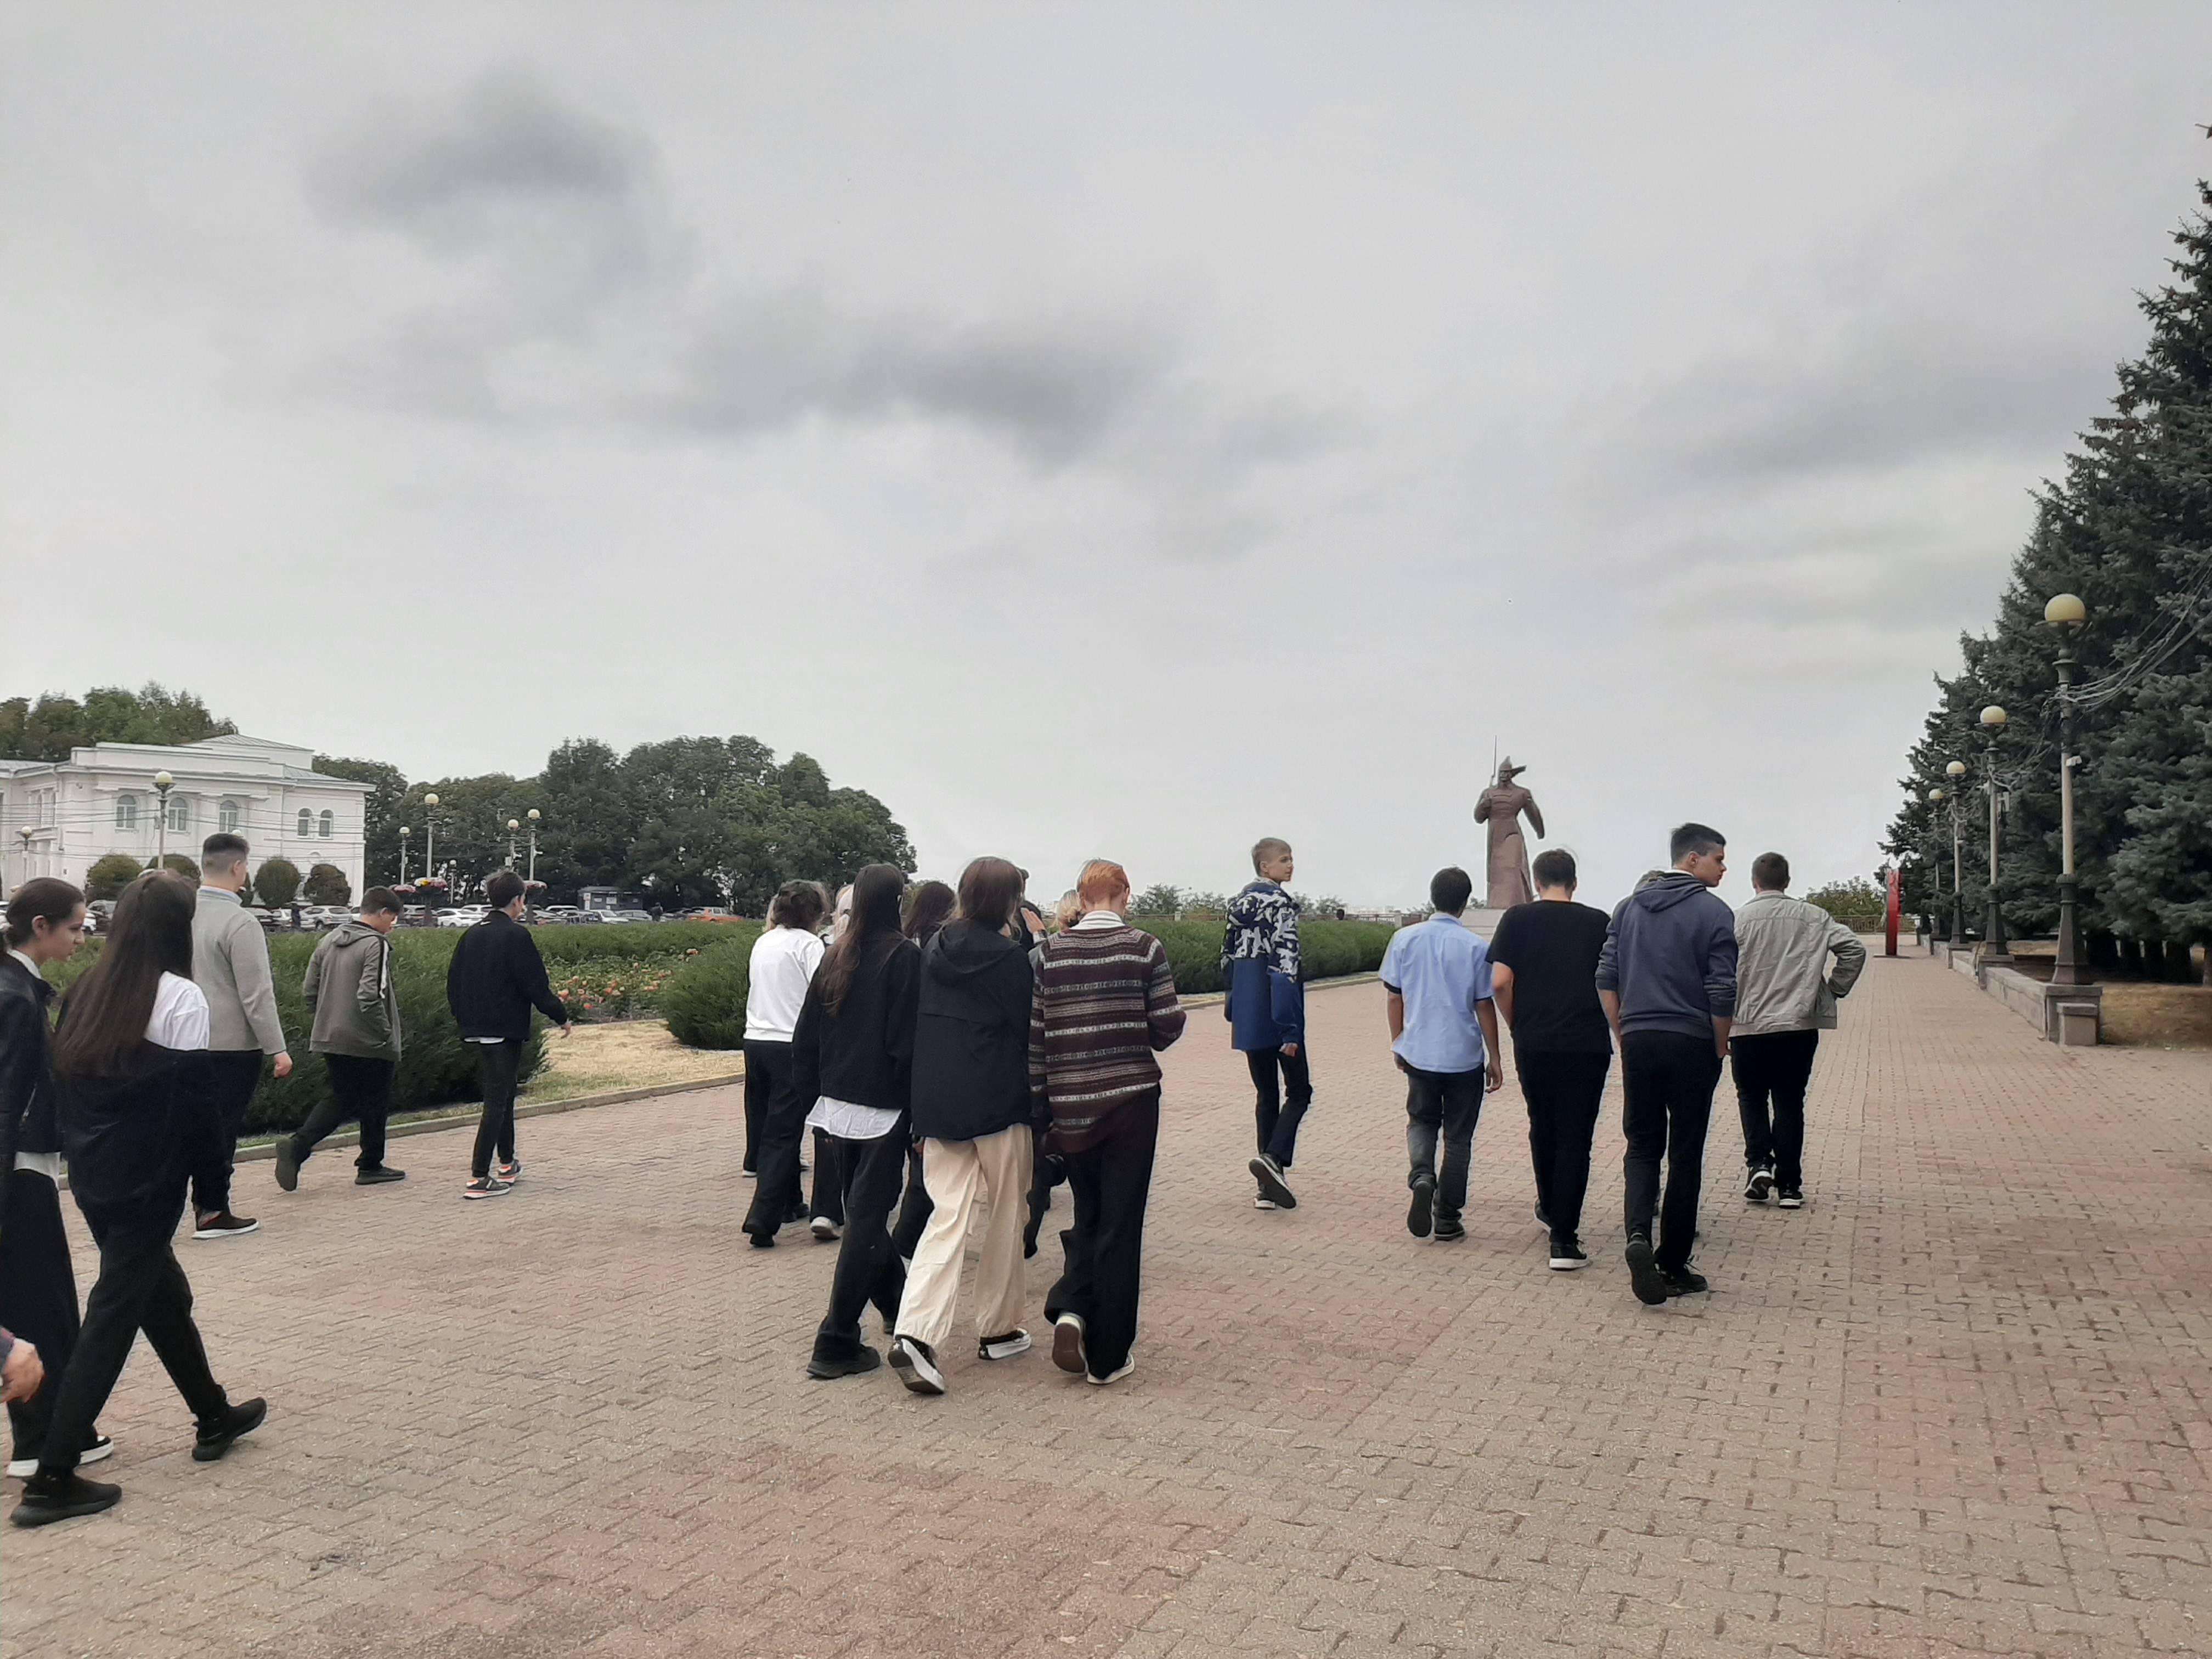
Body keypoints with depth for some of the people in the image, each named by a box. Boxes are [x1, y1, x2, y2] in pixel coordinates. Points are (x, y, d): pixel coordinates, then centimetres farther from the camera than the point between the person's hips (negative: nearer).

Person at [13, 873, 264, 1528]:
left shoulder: (85, 992, 6)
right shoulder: (182, 997, -16)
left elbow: (63, 1081, 11)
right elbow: (193, 1102, -16)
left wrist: (82, 1151, 17)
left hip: (92, 1177, 8)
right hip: (146, 1182, -8)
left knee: (163, 1294, 20)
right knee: (112, 1320, 1)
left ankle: (214, 1418, 35)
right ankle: (52, 1480, 3)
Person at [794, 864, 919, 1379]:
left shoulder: (836, 958, 6)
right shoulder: (903, 957, -12)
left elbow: (805, 1038, 8)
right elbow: (906, 1043, -16)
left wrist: (814, 1100, 16)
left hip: (837, 1105, 7)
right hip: (883, 1108, -7)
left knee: (864, 1212, 20)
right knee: (866, 1220, -2)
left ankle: (896, 1302, 38)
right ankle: (836, 1344, -1)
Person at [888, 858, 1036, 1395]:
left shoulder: (934, 949, 5)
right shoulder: (1009, 957, -12)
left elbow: (916, 1021, 11)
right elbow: (1029, 1028, -11)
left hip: (936, 1103, 5)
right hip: (999, 1105, -5)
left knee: (948, 1214, 5)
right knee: (1004, 1216, 13)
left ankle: (915, 1332, -12)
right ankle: (998, 1330, 24)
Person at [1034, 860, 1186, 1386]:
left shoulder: (1049, 952, 1)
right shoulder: (1145, 949, -6)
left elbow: (1034, 1035, 2)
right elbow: (1166, 1031, -5)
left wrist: (1039, 1105, 9)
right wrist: (1175, 1011, 17)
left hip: (1071, 1106, 3)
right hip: (1131, 1101, -2)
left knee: (1088, 1212, 20)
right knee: (1121, 1223, 5)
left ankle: (1070, 1309, 0)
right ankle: (1107, 1356, 10)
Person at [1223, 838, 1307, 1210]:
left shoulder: (1238, 903, 12)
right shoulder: (1280, 903, -13)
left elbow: (1228, 958, 16)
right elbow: (1284, 965, -19)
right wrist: (1290, 1028, -21)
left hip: (1248, 1015, 8)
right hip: (1274, 1014, -7)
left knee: (1266, 1095, 13)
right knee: (1299, 1091, 4)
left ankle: (1269, 1188, 13)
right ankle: (1273, 1157, -17)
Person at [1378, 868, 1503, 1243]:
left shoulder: (1404, 940, -3)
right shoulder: (1476, 946, -10)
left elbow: (1393, 997, 3)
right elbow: (1484, 1006, -5)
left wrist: (1398, 1042, 18)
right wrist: (1495, 1058, 5)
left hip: (1418, 1053, 2)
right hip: (1464, 1057, -2)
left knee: (1421, 1122, 21)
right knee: (1458, 1138, 11)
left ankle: (1422, 1177, -8)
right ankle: (1447, 1220, 15)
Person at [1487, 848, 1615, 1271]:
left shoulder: (1518, 919, 1)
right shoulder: (1598, 922, 4)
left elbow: (1500, 981, -8)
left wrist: (1516, 1025, 7)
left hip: (1534, 1044, 1)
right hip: (1588, 1045, -1)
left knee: (1543, 1129, 20)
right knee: (1576, 1138, 1)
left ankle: (1551, 1209, 39)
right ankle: (1564, 1239, -4)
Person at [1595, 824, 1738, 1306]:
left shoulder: (1629, 907, 9)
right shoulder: (1713, 912, -6)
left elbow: (1606, 978, 7)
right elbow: (1722, 993, -10)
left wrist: (1623, 1035, 13)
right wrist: (1719, 1049, 3)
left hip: (1638, 1043, 4)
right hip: (1691, 1046, -4)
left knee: (1642, 1145, 11)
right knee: (1685, 1155, 6)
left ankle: (1639, 1234, -14)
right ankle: (1673, 1266, 12)